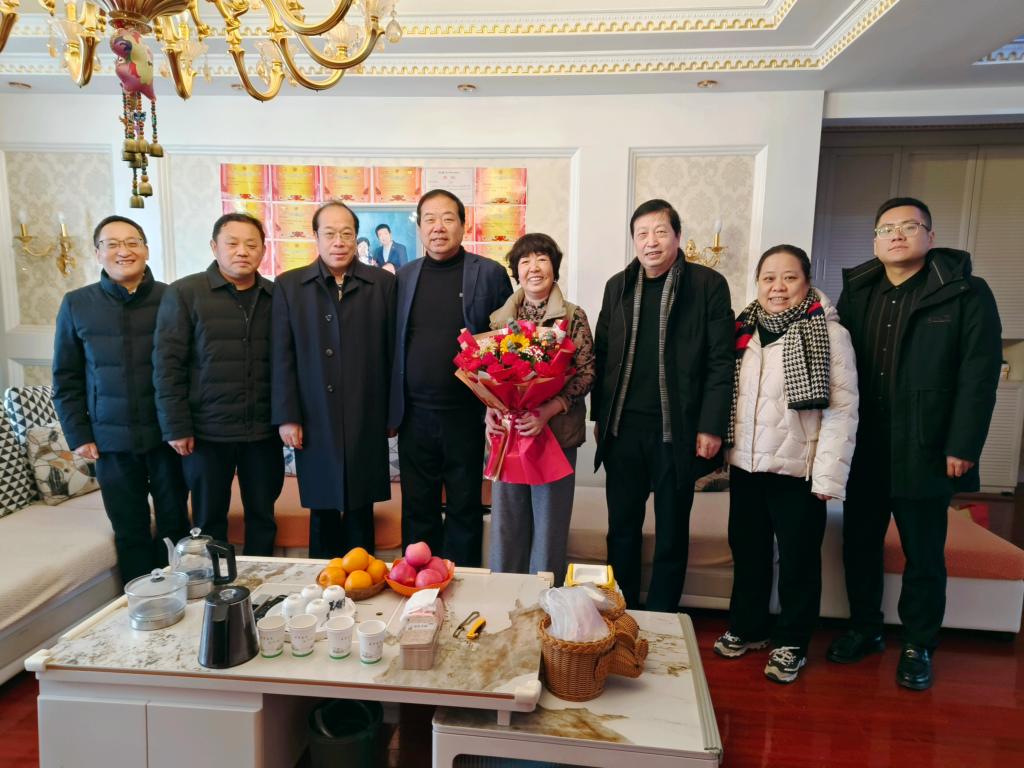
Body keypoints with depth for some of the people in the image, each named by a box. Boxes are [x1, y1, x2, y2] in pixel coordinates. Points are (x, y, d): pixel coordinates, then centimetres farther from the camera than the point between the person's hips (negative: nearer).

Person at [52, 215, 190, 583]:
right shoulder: (76, 304, 2)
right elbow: (65, 378, 7)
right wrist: (78, 435, 2)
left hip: (166, 435, -1)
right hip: (112, 441, 1)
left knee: (175, 524, 9)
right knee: (130, 532, 10)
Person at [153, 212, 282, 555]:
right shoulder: (183, 293, -3)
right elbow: (167, 364, -5)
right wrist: (176, 427, -8)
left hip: (264, 432, 3)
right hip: (207, 432, -2)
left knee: (262, 515, 13)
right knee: (208, 520, 12)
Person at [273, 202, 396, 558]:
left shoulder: (382, 283, 3)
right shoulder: (289, 285, 5)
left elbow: (392, 351, 3)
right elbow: (283, 357, 2)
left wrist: (394, 411, 3)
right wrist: (287, 417, -3)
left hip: (366, 420, 0)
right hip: (314, 421, 0)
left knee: (361, 511, 10)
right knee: (322, 512, 10)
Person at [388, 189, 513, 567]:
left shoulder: (490, 273, -1)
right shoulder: (404, 276, 9)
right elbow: (392, 343, 10)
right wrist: (389, 408, 6)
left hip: (467, 416, -2)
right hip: (414, 416, 3)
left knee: (465, 509, 10)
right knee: (417, 511, 13)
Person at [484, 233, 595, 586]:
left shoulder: (573, 316, -2)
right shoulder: (499, 318, 7)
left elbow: (586, 373, -7)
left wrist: (547, 411, -19)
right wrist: (489, 409, -8)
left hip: (556, 432, -2)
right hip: (507, 431, 3)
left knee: (549, 524, 7)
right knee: (505, 521, 10)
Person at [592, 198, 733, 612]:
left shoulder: (708, 284, -3)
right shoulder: (618, 286, 9)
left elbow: (720, 361, -5)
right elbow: (602, 354, 10)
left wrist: (711, 427, -10)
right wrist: (599, 415, 8)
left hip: (677, 431, -3)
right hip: (622, 429, 3)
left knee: (671, 534, 10)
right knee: (622, 529, 12)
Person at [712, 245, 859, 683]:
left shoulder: (829, 334, -8)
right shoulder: (743, 331, 7)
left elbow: (842, 409, -12)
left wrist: (828, 474, -16)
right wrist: (720, 450, 8)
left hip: (798, 469, -5)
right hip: (745, 465, 5)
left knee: (798, 560, 9)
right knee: (747, 552, 17)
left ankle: (791, 643, 27)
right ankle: (747, 627, 35)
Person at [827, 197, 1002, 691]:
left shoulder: (966, 293, -3)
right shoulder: (856, 292, 8)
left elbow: (979, 375, -9)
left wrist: (963, 447, -14)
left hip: (924, 450, -3)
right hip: (862, 448, 4)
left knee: (924, 556, 10)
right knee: (859, 543, 14)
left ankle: (918, 646, 27)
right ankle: (865, 628, 32)